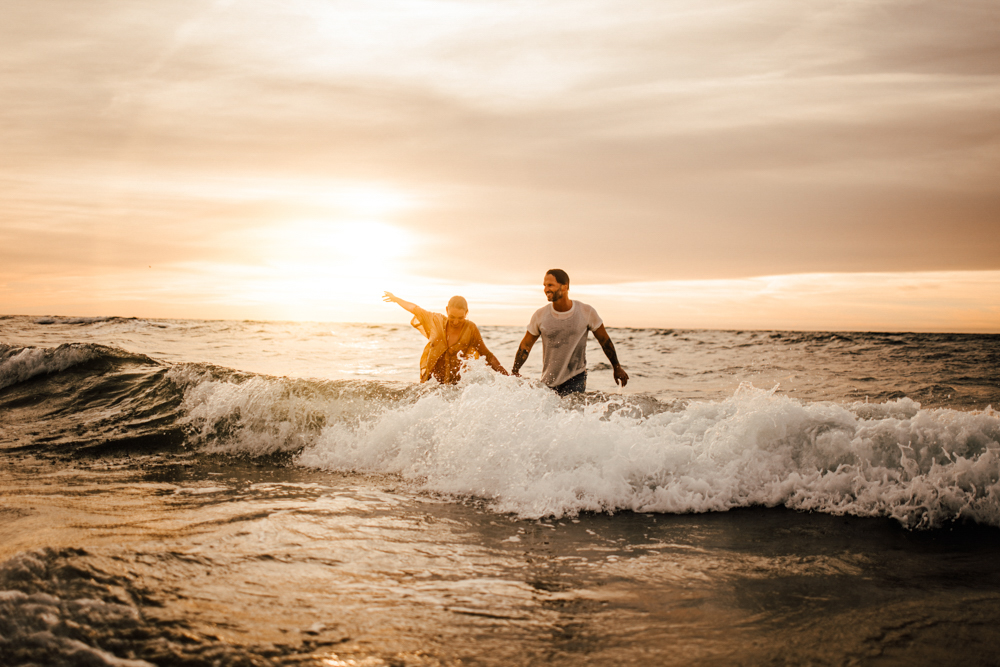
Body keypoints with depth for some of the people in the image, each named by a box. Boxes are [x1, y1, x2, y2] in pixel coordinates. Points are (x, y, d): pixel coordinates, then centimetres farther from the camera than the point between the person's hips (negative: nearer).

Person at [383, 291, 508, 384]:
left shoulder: (470, 329, -7)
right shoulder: (436, 321, -1)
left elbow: (487, 356, -2)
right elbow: (415, 309, 16)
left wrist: (508, 377, -10)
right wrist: (395, 299, 34)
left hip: (454, 385, -2)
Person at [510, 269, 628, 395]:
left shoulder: (586, 313, -7)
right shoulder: (540, 316, -5)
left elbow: (604, 340, 5)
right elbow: (525, 346, 6)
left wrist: (617, 367, 12)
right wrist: (514, 373, 2)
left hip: (575, 380, -3)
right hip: (548, 382, 3)